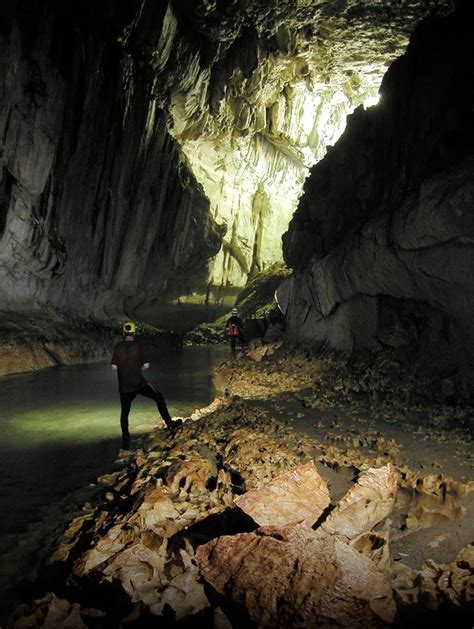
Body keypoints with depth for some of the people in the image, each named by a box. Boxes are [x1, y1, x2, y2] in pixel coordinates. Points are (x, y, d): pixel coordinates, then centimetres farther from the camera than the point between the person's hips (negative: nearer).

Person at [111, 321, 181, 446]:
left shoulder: (118, 347, -2)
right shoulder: (138, 346, -6)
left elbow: (114, 366, -4)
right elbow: (146, 365, -8)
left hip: (124, 386, 2)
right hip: (139, 383, -2)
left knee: (124, 412, 15)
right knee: (159, 398, 15)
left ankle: (125, 439, 18)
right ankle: (169, 424, 13)